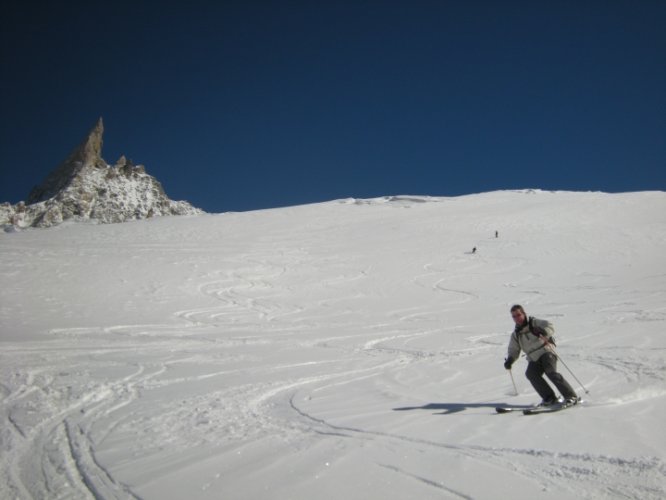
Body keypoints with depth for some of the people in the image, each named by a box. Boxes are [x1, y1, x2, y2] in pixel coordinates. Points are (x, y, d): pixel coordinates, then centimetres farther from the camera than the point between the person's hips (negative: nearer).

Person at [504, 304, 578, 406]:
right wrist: (510, 360, -3)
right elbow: (514, 351, 18)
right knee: (530, 373, -23)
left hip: (546, 352, -4)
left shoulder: (534, 323, 0)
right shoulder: (515, 335, 15)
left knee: (551, 372, -26)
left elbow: (550, 327, -13)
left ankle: (571, 396, -19)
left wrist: (542, 332, -35)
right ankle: (550, 398, -18)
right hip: (534, 359, 4)